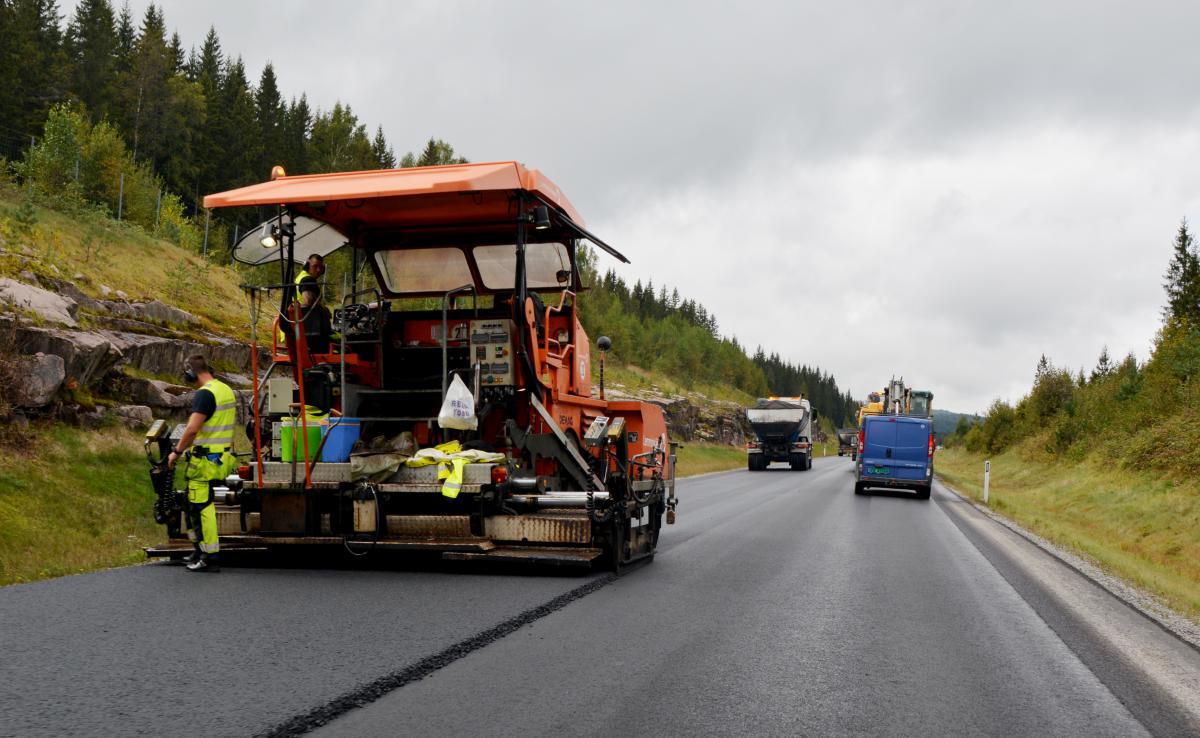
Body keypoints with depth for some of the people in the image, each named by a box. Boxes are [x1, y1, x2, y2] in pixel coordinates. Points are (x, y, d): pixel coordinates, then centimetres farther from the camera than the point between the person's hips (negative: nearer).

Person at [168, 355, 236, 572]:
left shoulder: (204, 393, -17)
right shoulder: (226, 390, 13)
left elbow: (192, 428, -23)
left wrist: (177, 452, -11)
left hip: (205, 460, -9)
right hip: (222, 455, 9)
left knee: (201, 507, -4)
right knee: (194, 503, 20)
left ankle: (209, 558, -2)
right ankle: (200, 550, 27)